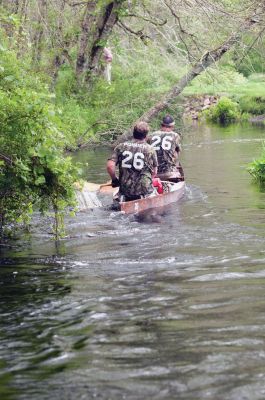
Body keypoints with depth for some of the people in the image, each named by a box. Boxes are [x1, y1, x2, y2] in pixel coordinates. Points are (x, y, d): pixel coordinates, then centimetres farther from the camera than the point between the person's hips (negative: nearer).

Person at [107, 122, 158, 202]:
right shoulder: (150, 150, -1)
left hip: (125, 189, 2)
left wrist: (114, 179, 10)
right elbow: (154, 172, 8)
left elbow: (110, 166, -7)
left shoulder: (121, 147, 2)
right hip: (144, 190, -2)